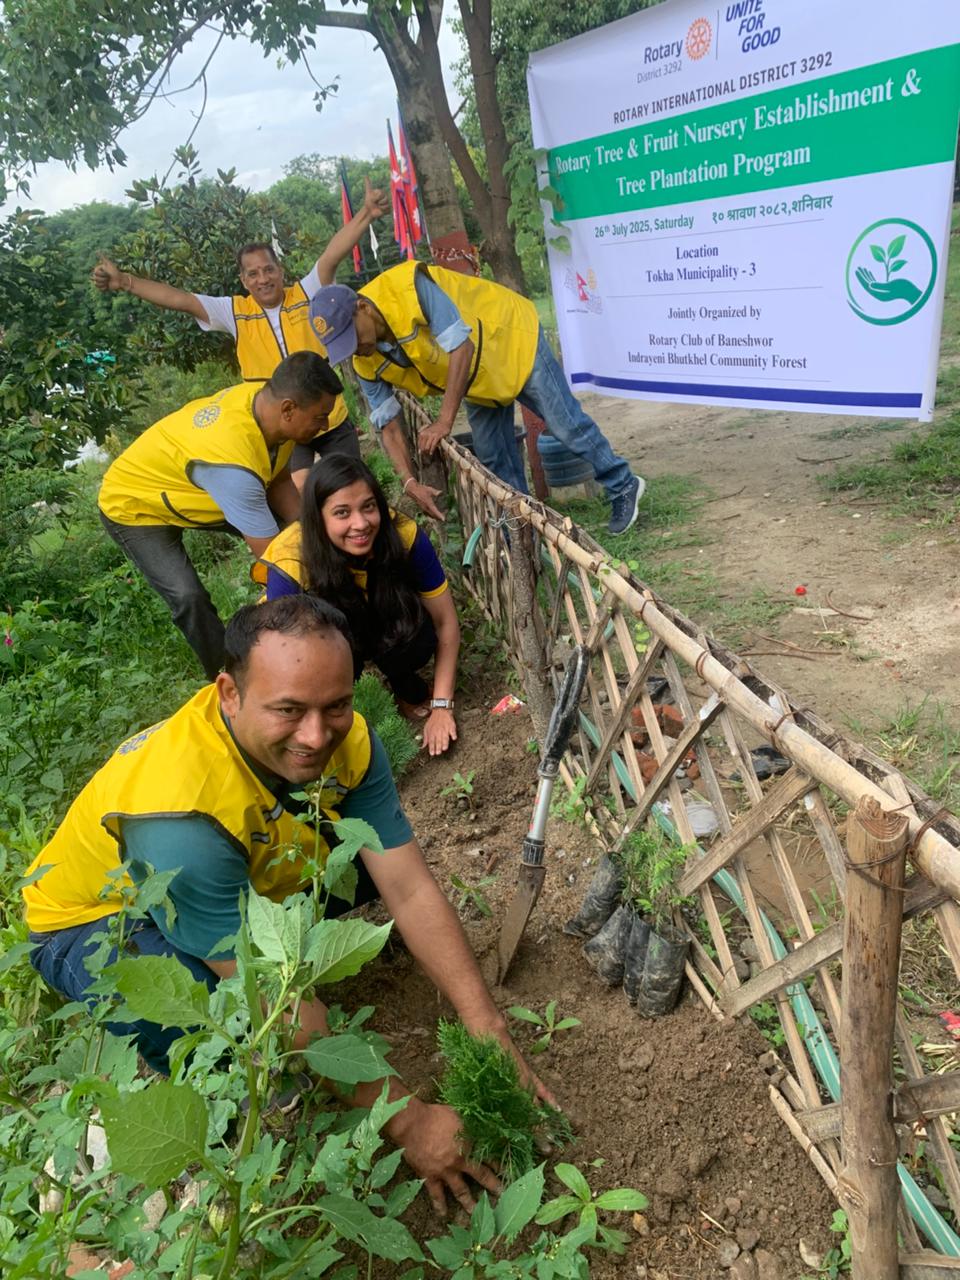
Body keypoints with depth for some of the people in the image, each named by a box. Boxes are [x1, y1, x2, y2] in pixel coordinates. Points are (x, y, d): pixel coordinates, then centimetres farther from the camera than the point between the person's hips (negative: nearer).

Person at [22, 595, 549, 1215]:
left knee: (375, 849, -13)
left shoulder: (346, 739, -23)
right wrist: (409, 1120, -29)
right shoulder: (181, 813, -42)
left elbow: (412, 890, -20)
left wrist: (490, 1033, -26)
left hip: (246, 885, 6)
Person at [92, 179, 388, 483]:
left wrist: (366, 212, -33)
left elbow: (333, 255, -20)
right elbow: (180, 299, -10)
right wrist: (123, 281, -20)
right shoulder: (236, 312, -4)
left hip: (331, 420, 0)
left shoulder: (306, 294, -6)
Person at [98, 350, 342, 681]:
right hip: (134, 507, -8)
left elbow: (278, 481, -8)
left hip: (190, 488, 8)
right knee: (190, 597, -25)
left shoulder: (266, 397, -21)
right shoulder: (232, 465, -44)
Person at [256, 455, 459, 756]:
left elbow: (446, 622, -18)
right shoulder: (292, 565, -34)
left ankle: (409, 689, 2)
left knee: (418, 639, -30)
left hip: (381, 626, 2)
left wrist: (441, 707, -17)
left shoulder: (404, 536, -29)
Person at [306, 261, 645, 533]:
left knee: (567, 425, -1)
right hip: (477, 379, 6)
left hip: (510, 339, -6)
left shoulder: (408, 286, -37)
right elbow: (389, 426, -13)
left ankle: (623, 487, 19)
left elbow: (461, 348, -39)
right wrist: (410, 482, -26)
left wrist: (445, 421, -40)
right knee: (493, 459, 7)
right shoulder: (366, 364, -16)